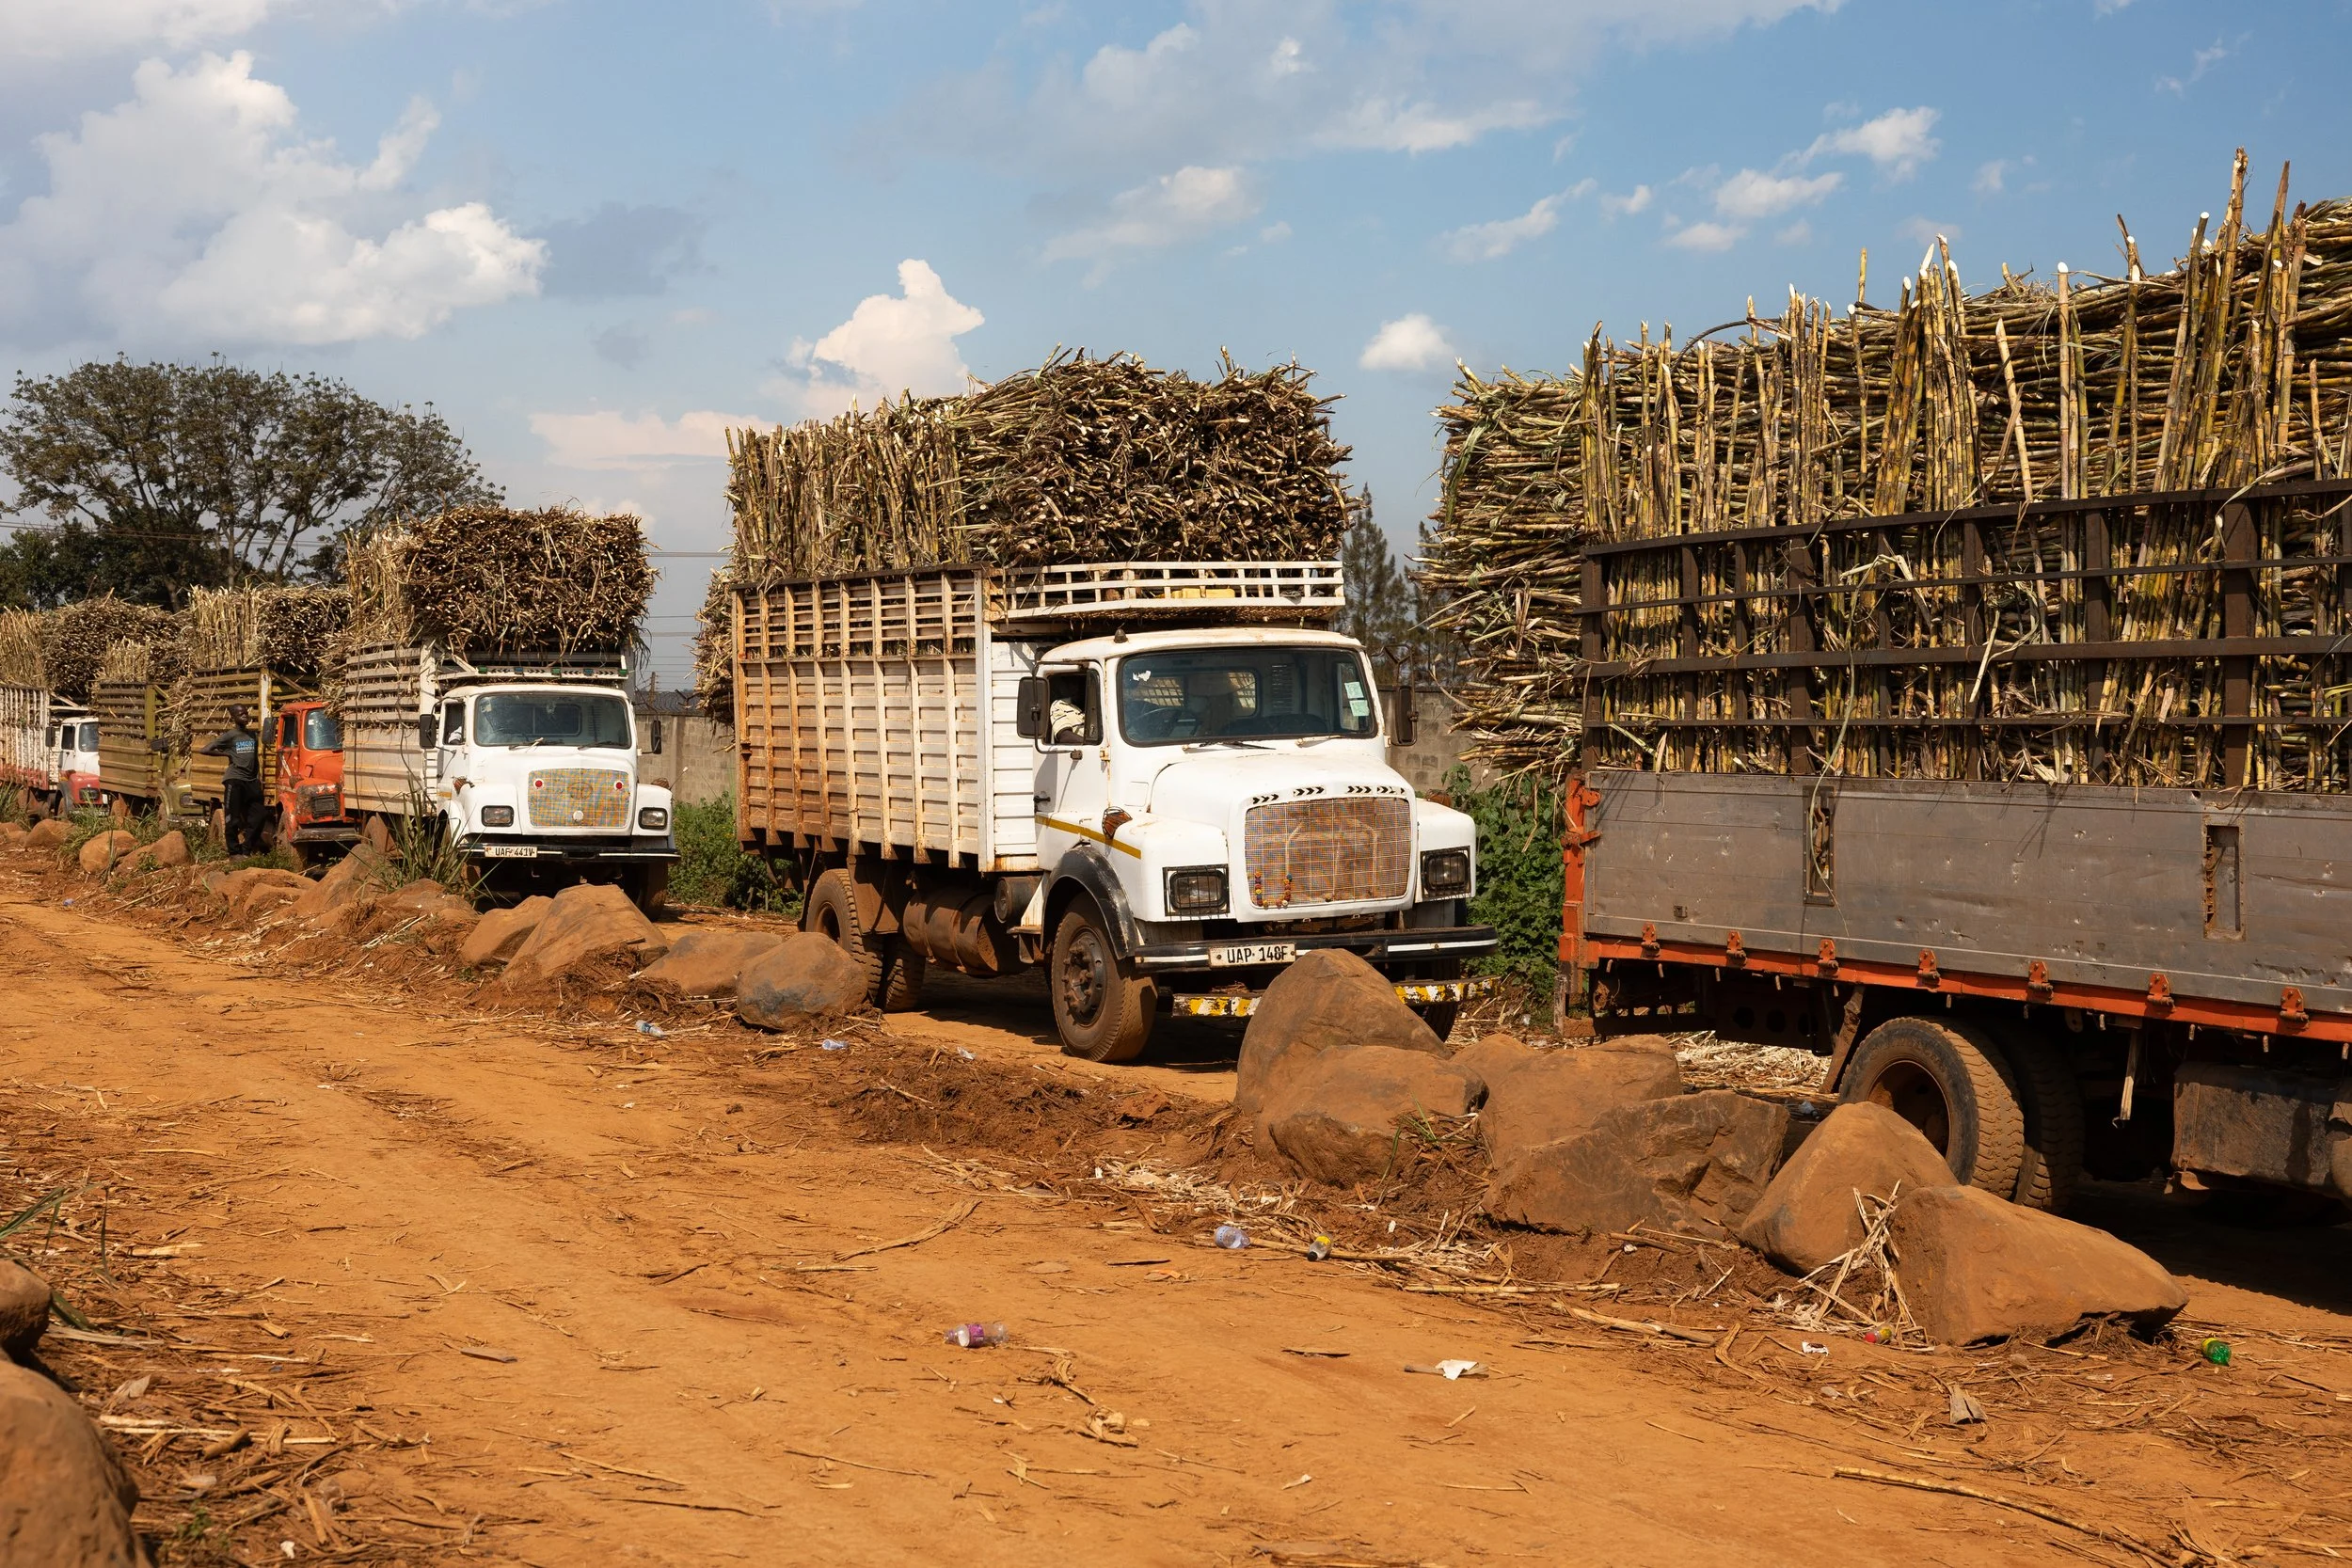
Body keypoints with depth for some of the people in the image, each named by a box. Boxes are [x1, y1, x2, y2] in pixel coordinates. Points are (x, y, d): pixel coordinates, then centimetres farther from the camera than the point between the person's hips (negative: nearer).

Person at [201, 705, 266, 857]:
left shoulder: (253, 735, 16)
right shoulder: (230, 736, -1)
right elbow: (206, 749, -7)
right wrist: (226, 754, -4)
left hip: (251, 781, 6)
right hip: (234, 780, -6)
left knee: (256, 817, 1)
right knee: (232, 819, -2)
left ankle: (247, 850, 10)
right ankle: (234, 852, 3)